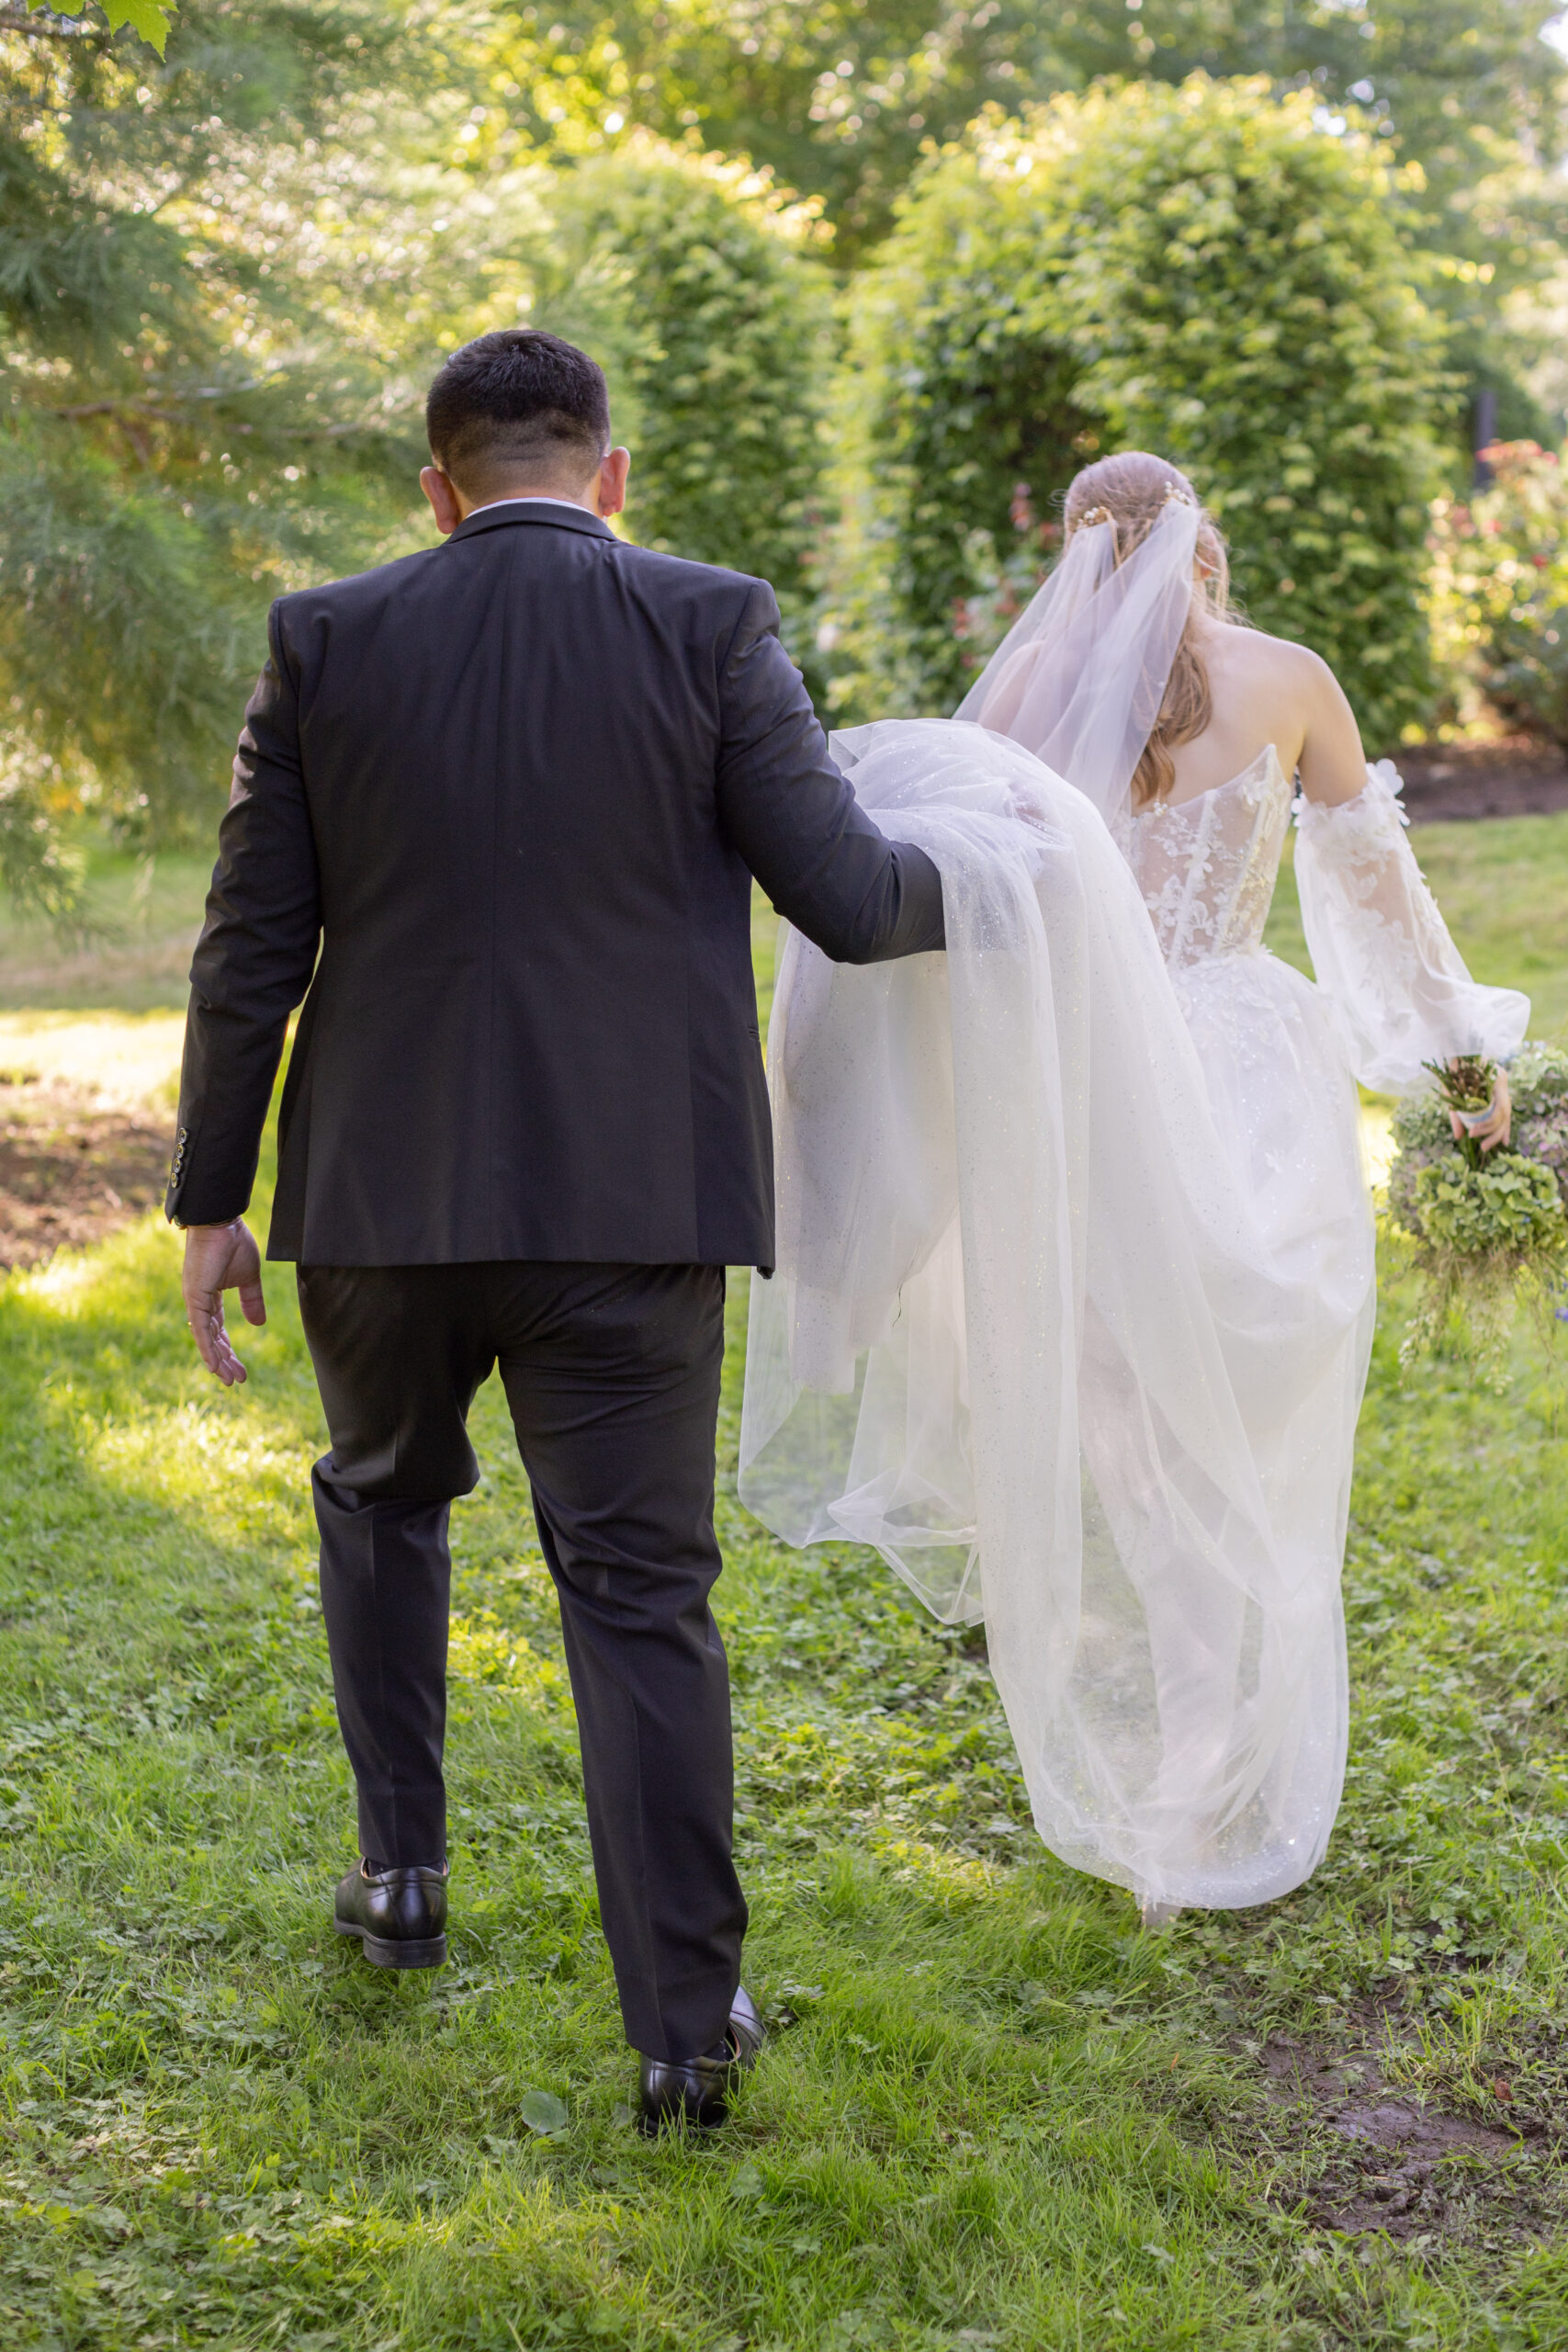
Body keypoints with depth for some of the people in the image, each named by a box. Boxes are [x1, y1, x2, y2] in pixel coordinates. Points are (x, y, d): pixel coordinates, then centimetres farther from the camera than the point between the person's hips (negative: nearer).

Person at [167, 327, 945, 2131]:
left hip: (388, 1189, 1)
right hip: (630, 1197, -1)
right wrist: (954, 880, 17)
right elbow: (847, 902, -6)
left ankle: (402, 1870, 32)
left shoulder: (326, 641, 0)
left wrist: (211, 1198, 9)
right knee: (639, 1591, 4)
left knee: (383, 1494, 27)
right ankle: (686, 2023, 3)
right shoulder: (711, 628, -4)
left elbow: (252, 950, 1)